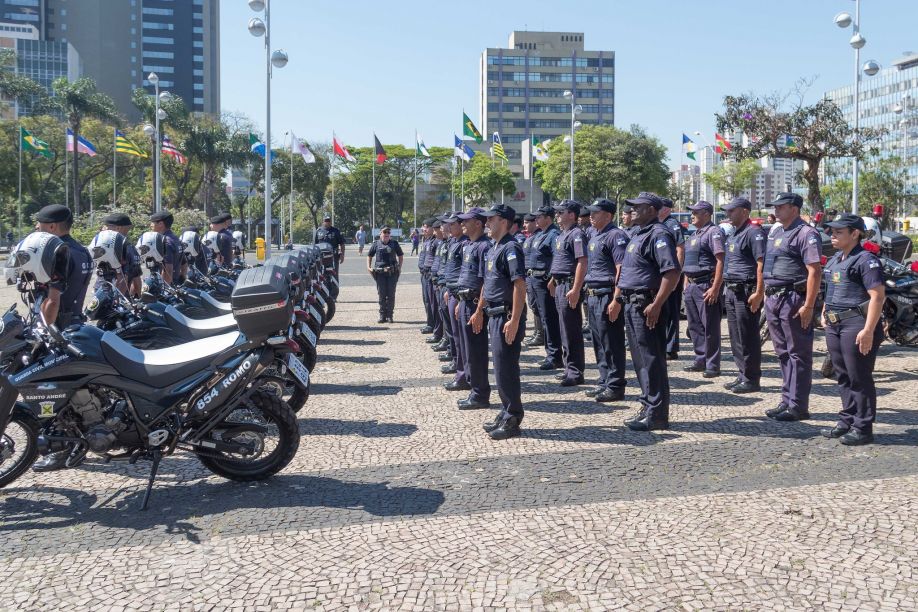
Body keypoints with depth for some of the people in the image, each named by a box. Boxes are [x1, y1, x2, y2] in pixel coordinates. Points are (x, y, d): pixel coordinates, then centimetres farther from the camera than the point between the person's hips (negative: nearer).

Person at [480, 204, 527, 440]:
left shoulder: (511, 248, -15)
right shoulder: (493, 248, 15)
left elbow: (520, 285, -23)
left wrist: (514, 321, -26)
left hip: (507, 316, -10)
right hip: (494, 315, 10)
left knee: (506, 368, -4)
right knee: (501, 366, 15)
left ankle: (512, 420, 6)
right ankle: (506, 413, 26)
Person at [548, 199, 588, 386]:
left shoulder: (576, 234, -13)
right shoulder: (562, 235, 17)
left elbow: (582, 263, -21)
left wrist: (576, 290, -26)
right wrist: (553, 280, 23)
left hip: (569, 286, -10)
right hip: (560, 285, 10)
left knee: (572, 331, -6)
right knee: (565, 329, 14)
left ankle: (575, 372, -1)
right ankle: (570, 368, 22)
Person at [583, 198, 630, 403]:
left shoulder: (615, 236, -12)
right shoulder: (594, 235, 16)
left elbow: (621, 270, -18)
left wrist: (615, 300, -22)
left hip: (607, 295, -9)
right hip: (593, 294, 9)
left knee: (611, 344, -3)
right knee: (598, 343, 14)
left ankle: (615, 386, 3)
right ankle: (604, 381, 24)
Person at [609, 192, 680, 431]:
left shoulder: (659, 235, -14)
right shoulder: (638, 235, 18)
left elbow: (672, 272, -24)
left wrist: (656, 305, -27)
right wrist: (617, 299, 22)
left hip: (646, 306, -10)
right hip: (631, 304, 10)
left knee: (651, 360, -6)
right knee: (640, 358, 15)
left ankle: (656, 415, 0)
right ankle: (648, 405, 24)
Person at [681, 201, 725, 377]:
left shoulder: (714, 232, -10)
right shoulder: (695, 235, 18)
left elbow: (721, 261, -18)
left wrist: (715, 288, -23)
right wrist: (686, 283, 19)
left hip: (706, 286, -9)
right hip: (691, 285, 9)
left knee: (710, 327, -4)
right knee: (694, 326, 14)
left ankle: (712, 365, 1)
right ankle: (701, 360, 24)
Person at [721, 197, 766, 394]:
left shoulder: (754, 232, -12)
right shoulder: (733, 234, 17)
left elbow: (762, 264, -19)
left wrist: (758, 293, -24)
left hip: (746, 292, -10)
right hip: (731, 292, 10)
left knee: (748, 338, -3)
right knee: (735, 337, 14)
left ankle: (751, 379, 4)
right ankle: (742, 375, 23)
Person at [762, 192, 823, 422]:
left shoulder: (806, 234, -10)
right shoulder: (775, 233, 17)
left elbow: (815, 271, -17)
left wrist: (808, 306, -22)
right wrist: (766, 296, 17)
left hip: (793, 299, -9)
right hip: (773, 298, 9)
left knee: (798, 354, -2)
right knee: (783, 353, 14)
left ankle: (798, 405, 3)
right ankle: (787, 401, 23)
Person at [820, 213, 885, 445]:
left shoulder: (866, 260, -12)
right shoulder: (835, 260, 16)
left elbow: (878, 296, -19)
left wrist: (868, 330, -24)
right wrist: (825, 314, 21)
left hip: (857, 326, -9)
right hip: (835, 326, 9)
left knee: (859, 378, -3)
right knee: (843, 376, 15)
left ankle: (862, 428, 5)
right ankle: (847, 421, 26)